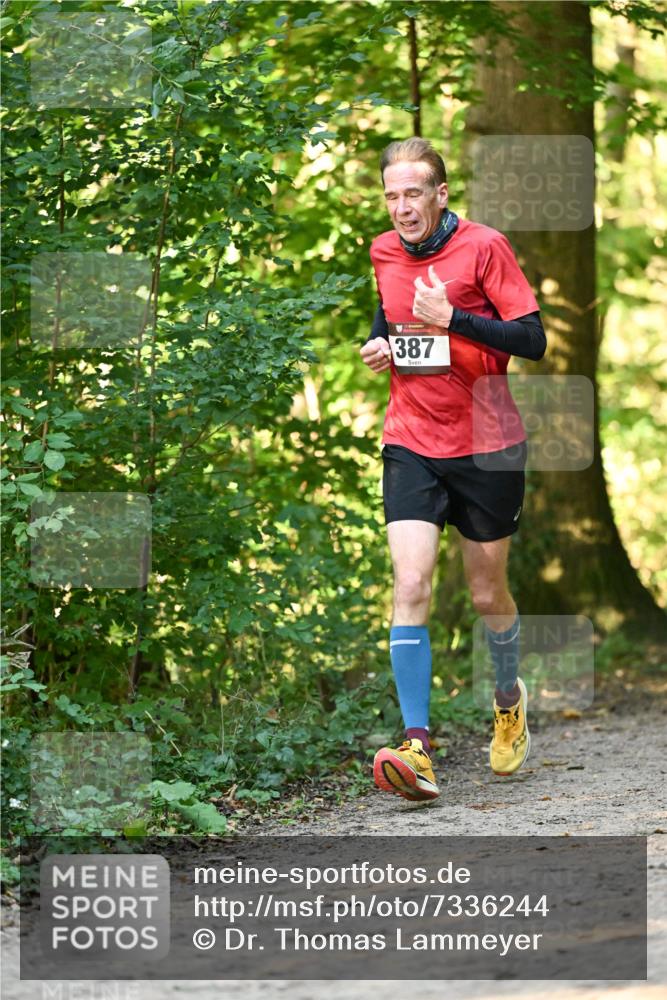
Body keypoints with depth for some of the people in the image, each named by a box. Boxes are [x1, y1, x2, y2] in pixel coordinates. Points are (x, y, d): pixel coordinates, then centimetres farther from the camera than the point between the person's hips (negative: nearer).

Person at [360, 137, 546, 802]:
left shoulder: (484, 246, -9)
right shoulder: (383, 253, 6)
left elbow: (533, 340, -13)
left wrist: (452, 319, -23)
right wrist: (378, 344, 4)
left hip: (486, 447, -3)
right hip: (411, 445, 3)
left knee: (487, 592, 10)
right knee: (410, 585, -15)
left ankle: (509, 700, 41)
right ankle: (416, 747, -18)